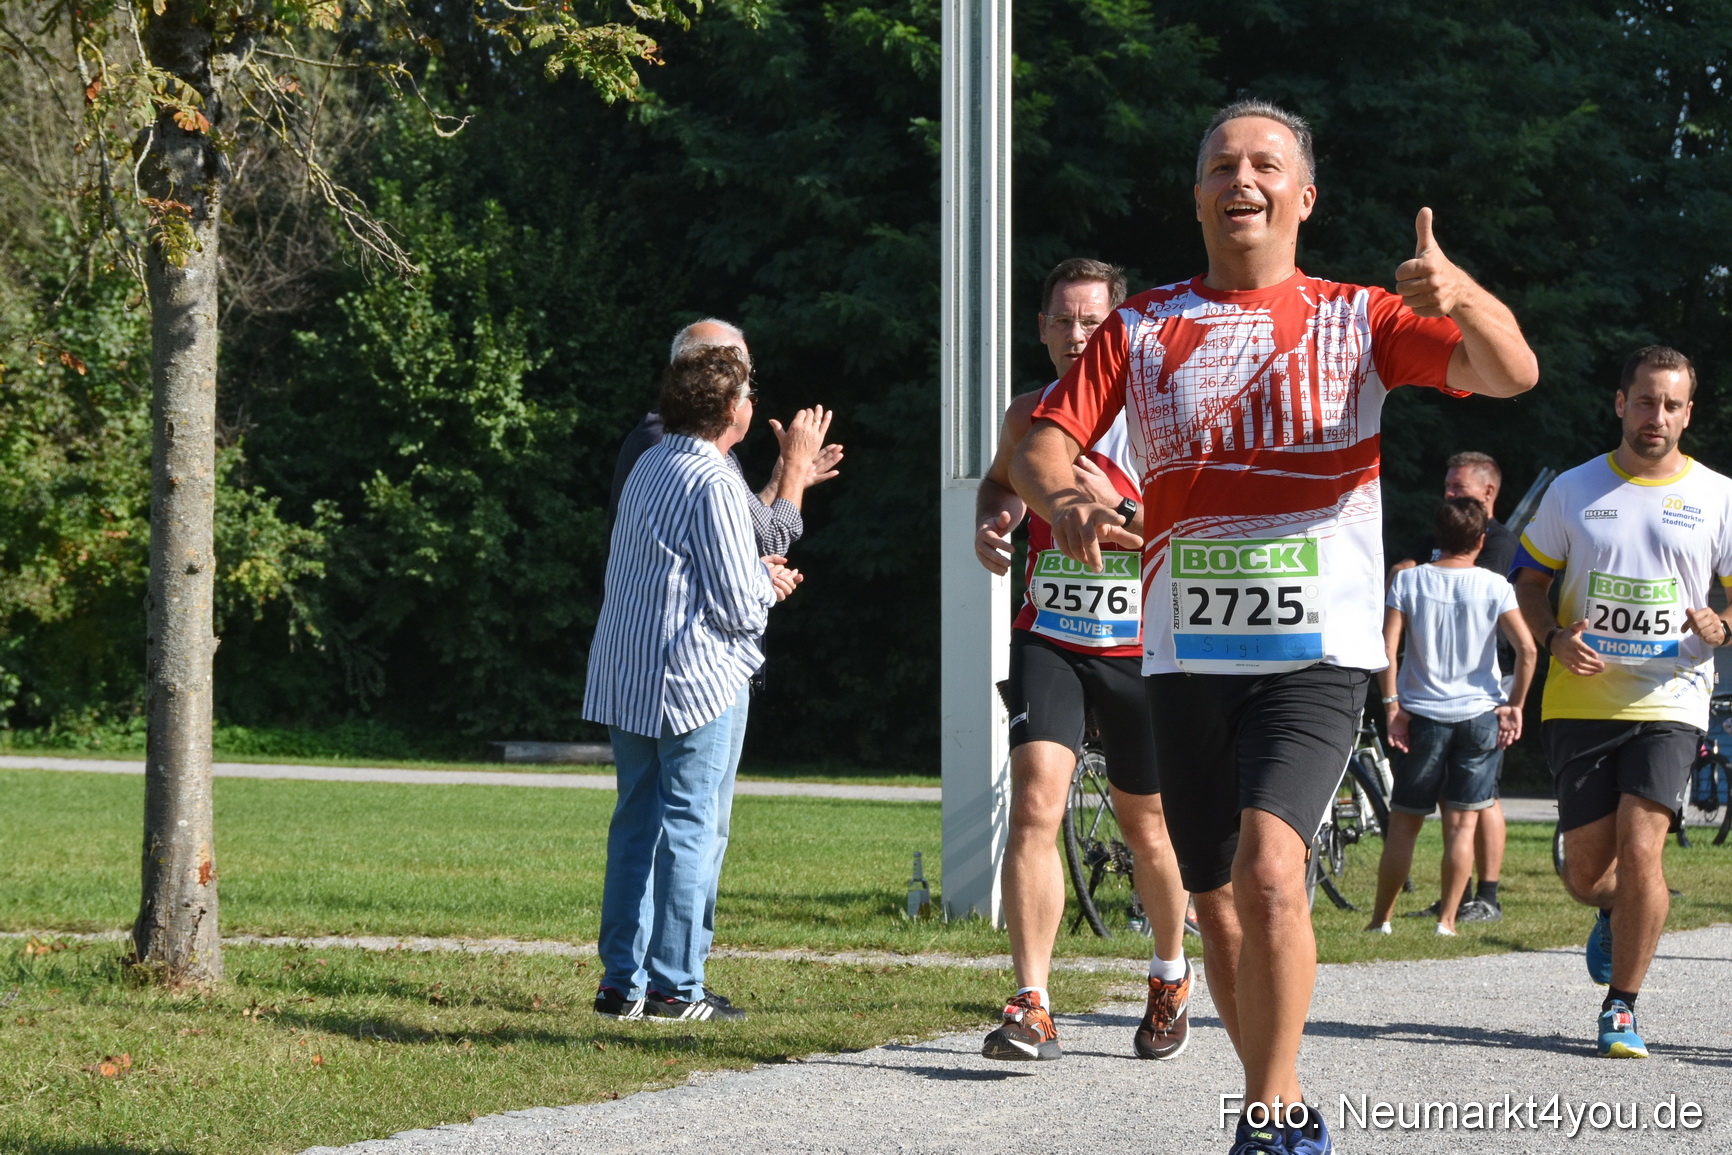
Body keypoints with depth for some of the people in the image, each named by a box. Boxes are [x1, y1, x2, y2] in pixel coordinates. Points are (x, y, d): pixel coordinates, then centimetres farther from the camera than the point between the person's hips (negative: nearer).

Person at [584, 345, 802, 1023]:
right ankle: (674, 986, -1)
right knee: (692, 830, -2)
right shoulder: (712, 483, -15)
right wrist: (766, 584, 5)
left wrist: (756, 573, 14)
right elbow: (737, 606, -15)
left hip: (626, 679, 8)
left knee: (636, 824, 11)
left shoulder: (648, 468, 11)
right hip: (699, 678, -8)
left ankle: (622, 980, 12)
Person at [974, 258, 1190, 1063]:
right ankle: (1032, 1010, -20)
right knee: (1035, 800, -18)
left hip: (1139, 645, -2)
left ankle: (1170, 977, 39)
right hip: (1049, 640, 2)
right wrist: (990, 524, 2)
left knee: (1145, 822, 12)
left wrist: (1118, 508, -29)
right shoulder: (1029, 417, 1)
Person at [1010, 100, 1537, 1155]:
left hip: (1317, 654, -3)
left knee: (1268, 870, -24)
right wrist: (1063, 497, -21)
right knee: (1219, 907, 9)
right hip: (1188, 658, 3)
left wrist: (1460, 293, -29)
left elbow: (1512, 373, -7)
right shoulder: (1142, 329, 9)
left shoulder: (1357, 319, 4)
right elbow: (1043, 440, 3)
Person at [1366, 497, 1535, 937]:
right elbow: (1526, 648, -11)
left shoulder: (1408, 580, -1)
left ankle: (1381, 918, 13)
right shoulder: (1494, 586, -2)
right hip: (1479, 715, 0)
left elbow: (1386, 646, -10)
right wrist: (1514, 704, 0)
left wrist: (1392, 705, -4)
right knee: (1463, 823, 6)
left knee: (1404, 822, 9)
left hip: (1422, 716, 0)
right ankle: (1446, 920, 3)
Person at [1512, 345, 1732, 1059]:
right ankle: (1616, 912, 40)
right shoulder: (1574, 490, 7)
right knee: (1585, 875, 2)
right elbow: (1527, 582, 13)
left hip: (1671, 703, -2)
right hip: (1582, 701, 2)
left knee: (1639, 849, -17)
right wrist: (1557, 639, -6)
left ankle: (1622, 1008, -2)